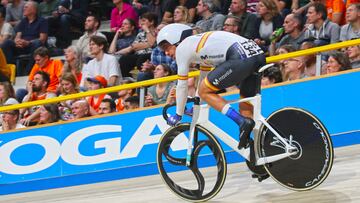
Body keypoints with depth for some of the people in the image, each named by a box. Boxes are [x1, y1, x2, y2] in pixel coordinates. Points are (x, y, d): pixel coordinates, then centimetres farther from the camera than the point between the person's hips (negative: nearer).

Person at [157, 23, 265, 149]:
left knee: (204, 92, 3)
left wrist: (178, 115, 22)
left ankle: (243, 122, -10)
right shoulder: (199, 42, 33)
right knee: (245, 108, 18)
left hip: (241, 57, -9)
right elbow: (203, 77, 44)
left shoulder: (182, 48, 8)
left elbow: (182, 86, 12)